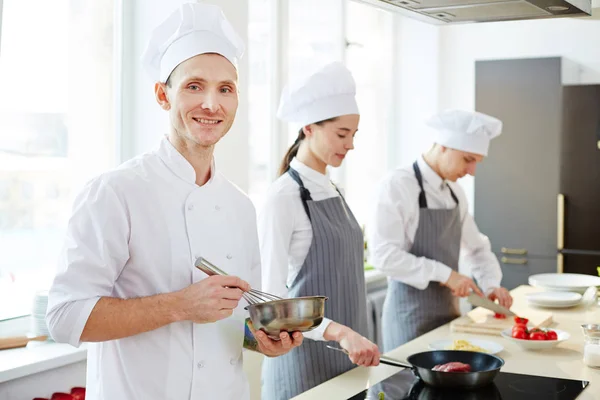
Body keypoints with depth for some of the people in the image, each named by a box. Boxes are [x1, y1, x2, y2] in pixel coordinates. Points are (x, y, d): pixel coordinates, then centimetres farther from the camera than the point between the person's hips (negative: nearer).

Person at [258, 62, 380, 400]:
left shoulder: (332, 191, 9)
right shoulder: (283, 198, -15)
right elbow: (270, 297, -20)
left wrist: (352, 336, 14)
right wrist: (337, 331, -30)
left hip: (346, 354, 8)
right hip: (307, 357, -8)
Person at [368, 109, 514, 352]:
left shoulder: (455, 192, 9)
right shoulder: (397, 185, -15)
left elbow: (476, 247, 19)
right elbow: (382, 254, -22)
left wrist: (491, 284, 2)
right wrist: (443, 274, -23)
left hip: (450, 311, 7)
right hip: (411, 315, -7)